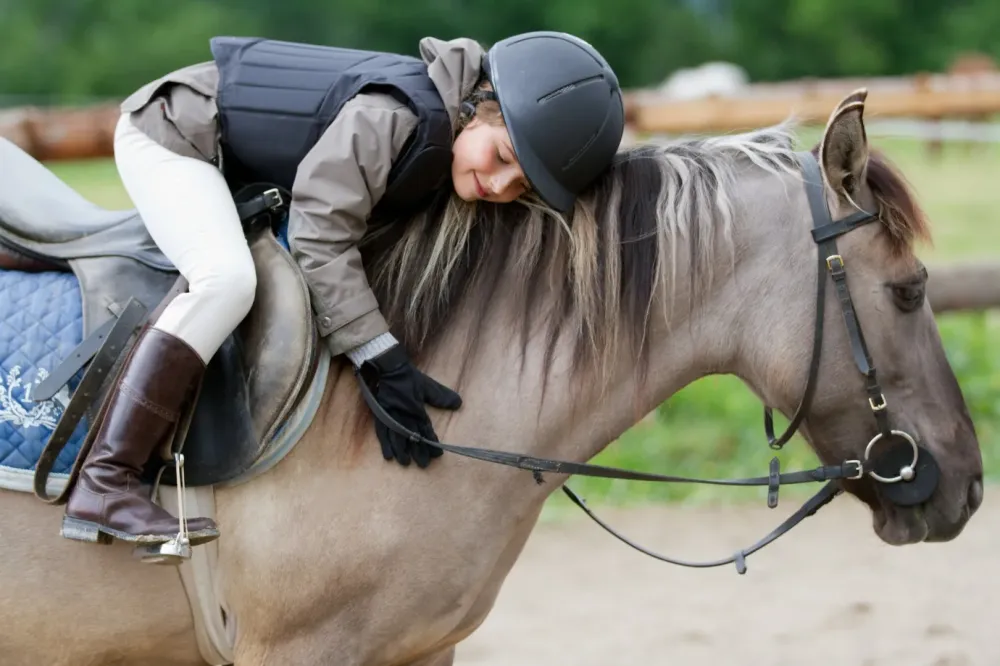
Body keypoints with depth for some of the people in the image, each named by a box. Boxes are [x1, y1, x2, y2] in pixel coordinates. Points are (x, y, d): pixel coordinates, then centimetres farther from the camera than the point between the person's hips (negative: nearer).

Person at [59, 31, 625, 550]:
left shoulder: (452, 150, -9)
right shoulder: (390, 117, -34)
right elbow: (322, 238, -34)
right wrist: (384, 364, -36)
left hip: (240, 174, 9)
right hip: (172, 135, -9)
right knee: (228, 278, -30)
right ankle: (105, 484, -31)